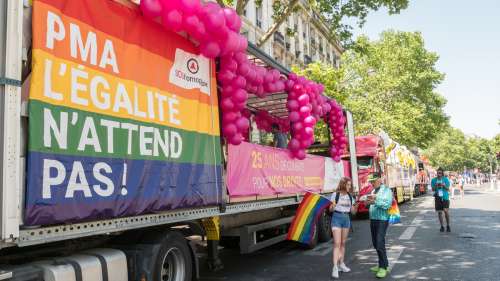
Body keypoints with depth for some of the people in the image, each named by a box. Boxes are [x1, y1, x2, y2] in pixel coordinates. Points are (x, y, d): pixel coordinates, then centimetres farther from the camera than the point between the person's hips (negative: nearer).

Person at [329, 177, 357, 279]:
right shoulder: (335, 194, -7)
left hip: (346, 218, 5)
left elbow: (352, 210, 12)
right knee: (337, 243, -11)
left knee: (343, 243, 13)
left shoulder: (350, 196, 8)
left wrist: (356, 206, -7)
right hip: (337, 218, -5)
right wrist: (333, 205, -26)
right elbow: (331, 209, -5)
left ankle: (341, 264, 24)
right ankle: (335, 267, -13)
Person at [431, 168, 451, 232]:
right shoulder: (433, 180, 4)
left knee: (446, 211, -12)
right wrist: (435, 186, -17)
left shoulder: (446, 179, 1)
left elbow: (448, 189, 0)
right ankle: (442, 226, 14)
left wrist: (444, 186, -20)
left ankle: (448, 226, 3)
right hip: (438, 197, 2)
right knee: (439, 212, 4)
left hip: (445, 197, -2)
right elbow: (433, 189, 3)